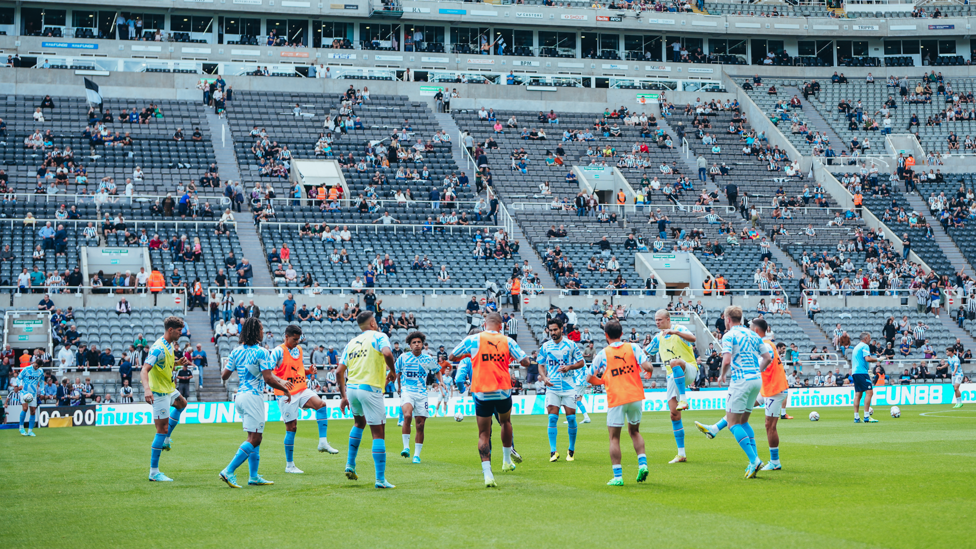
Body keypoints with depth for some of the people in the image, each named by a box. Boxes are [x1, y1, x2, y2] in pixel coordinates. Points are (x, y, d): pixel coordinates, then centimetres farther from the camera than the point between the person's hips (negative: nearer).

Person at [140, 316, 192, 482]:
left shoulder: (169, 345, 6)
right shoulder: (158, 348, -24)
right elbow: (144, 370, -33)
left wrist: (178, 362, 7)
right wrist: (147, 389, -48)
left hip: (169, 388, 10)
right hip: (159, 392, -10)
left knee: (181, 403, 35)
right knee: (162, 429, -10)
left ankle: (165, 439, 36)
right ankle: (154, 472, -8)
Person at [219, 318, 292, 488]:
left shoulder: (236, 351, 8)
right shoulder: (261, 352, -12)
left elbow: (224, 375, 10)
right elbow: (268, 379, -16)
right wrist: (285, 389, -2)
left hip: (240, 396, 8)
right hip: (253, 397, -8)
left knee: (255, 437, 14)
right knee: (254, 439, -6)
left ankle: (254, 476, 13)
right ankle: (229, 471, -15)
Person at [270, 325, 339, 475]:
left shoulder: (300, 350, 13)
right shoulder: (278, 351, -8)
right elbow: (268, 372, -15)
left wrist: (309, 371, 3)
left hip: (302, 390, 6)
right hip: (286, 394, -6)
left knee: (321, 404, -21)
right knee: (291, 427, -4)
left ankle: (323, 442, -18)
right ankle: (289, 465, 7)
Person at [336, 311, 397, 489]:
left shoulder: (351, 343, 17)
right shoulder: (379, 336, 1)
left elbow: (339, 372, 14)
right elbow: (387, 353, -21)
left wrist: (344, 396, 19)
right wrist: (392, 371, -4)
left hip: (351, 388, 6)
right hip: (370, 388, -6)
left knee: (359, 422, 32)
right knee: (378, 433, -1)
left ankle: (350, 465, 26)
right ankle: (380, 479, -6)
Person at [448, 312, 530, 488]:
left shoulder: (472, 340, -3)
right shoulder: (507, 341, 0)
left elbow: (451, 357, 7)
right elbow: (525, 362, 1)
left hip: (481, 393, -1)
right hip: (503, 392, 1)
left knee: (483, 434, 3)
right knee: (506, 422, 29)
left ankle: (487, 473, -12)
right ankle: (507, 461, 38)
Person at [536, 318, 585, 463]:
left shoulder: (571, 345, 1)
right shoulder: (545, 346, 6)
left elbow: (581, 362, 5)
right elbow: (541, 365, 13)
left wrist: (569, 367, -13)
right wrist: (544, 377, -6)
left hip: (568, 386, -1)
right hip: (552, 387, 1)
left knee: (571, 418, 0)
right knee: (552, 418, -8)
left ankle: (572, 450, 14)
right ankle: (553, 452, -6)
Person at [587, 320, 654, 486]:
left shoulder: (602, 354, 0)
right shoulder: (633, 347, 1)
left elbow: (590, 378, 7)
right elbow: (647, 366, -10)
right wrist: (650, 368, 14)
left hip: (616, 399, -3)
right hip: (635, 396, 3)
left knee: (614, 438, 4)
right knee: (634, 431, 23)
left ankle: (617, 476, -3)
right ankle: (643, 463, 5)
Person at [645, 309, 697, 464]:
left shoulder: (679, 329, -3)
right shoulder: (658, 338, 15)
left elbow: (693, 338, -25)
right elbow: (646, 352, 30)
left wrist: (675, 332, -37)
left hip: (689, 370, -6)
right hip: (673, 376, 6)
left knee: (674, 362, -40)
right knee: (674, 414, -3)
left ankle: (683, 399, -37)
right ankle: (681, 454, 2)